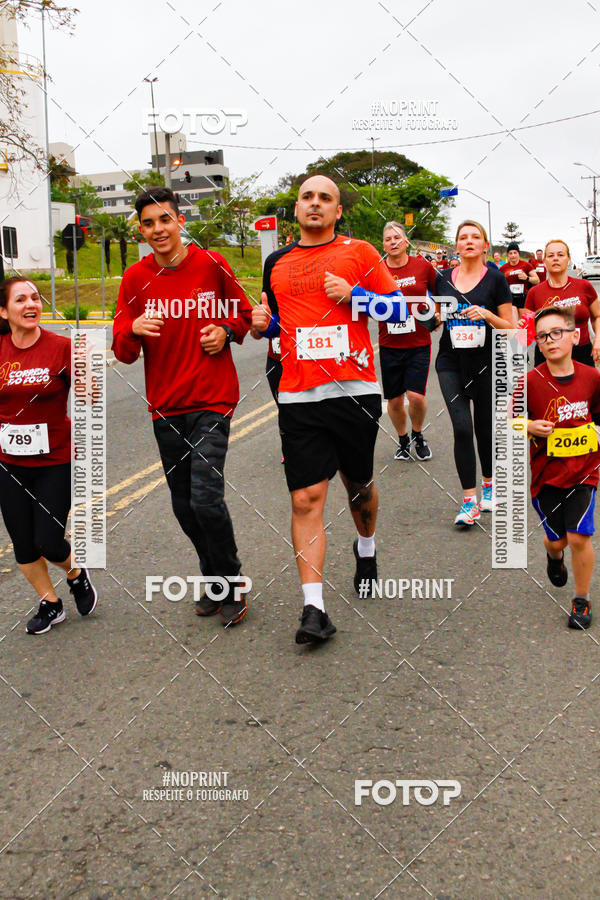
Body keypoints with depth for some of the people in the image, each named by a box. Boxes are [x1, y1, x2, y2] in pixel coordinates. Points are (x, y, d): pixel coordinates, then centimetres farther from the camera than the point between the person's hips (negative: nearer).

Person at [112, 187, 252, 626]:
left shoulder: (211, 264, -1)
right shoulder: (135, 278, 3)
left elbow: (244, 313, 14)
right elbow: (123, 351, 2)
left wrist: (225, 331, -7)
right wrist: (134, 330, -20)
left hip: (212, 400, -3)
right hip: (165, 406, 4)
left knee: (206, 497, -15)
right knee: (184, 506, 10)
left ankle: (231, 586, 7)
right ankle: (214, 580, 31)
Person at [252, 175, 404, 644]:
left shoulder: (359, 252, 5)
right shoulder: (277, 262, 14)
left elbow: (400, 309, 3)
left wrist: (352, 294, -11)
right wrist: (264, 323, 4)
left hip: (355, 390, -1)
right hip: (299, 396, 1)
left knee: (359, 485, 15)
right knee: (306, 498, -7)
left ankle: (366, 550, 47)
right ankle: (314, 607, -6)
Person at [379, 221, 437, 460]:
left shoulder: (423, 266, -1)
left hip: (419, 343, -1)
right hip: (389, 345, 2)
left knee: (416, 395, -12)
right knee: (394, 400, 6)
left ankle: (418, 434, 18)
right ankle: (403, 440, 33)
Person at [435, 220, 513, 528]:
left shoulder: (495, 279, -1)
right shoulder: (442, 279, 7)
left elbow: (510, 327, -2)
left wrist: (487, 315, -18)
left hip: (486, 364, -1)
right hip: (451, 363, 1)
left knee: (485, 428, 9)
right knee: (462, 427, -10)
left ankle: (488, 484, 35)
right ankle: (469, 501, -5)